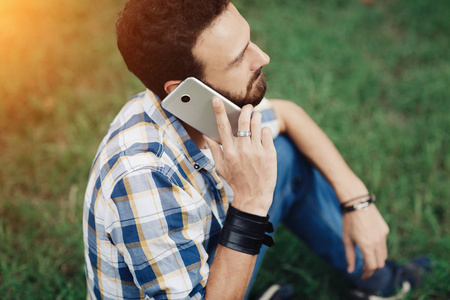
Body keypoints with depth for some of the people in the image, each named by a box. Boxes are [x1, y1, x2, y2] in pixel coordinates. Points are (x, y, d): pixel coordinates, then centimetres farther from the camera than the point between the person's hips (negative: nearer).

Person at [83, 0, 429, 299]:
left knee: (289, 157, 3)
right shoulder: (142, 180, -39)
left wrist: (357, 200, -6)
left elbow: (287, 114, 3)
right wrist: (250, 202, -40)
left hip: (208, 268, 7)